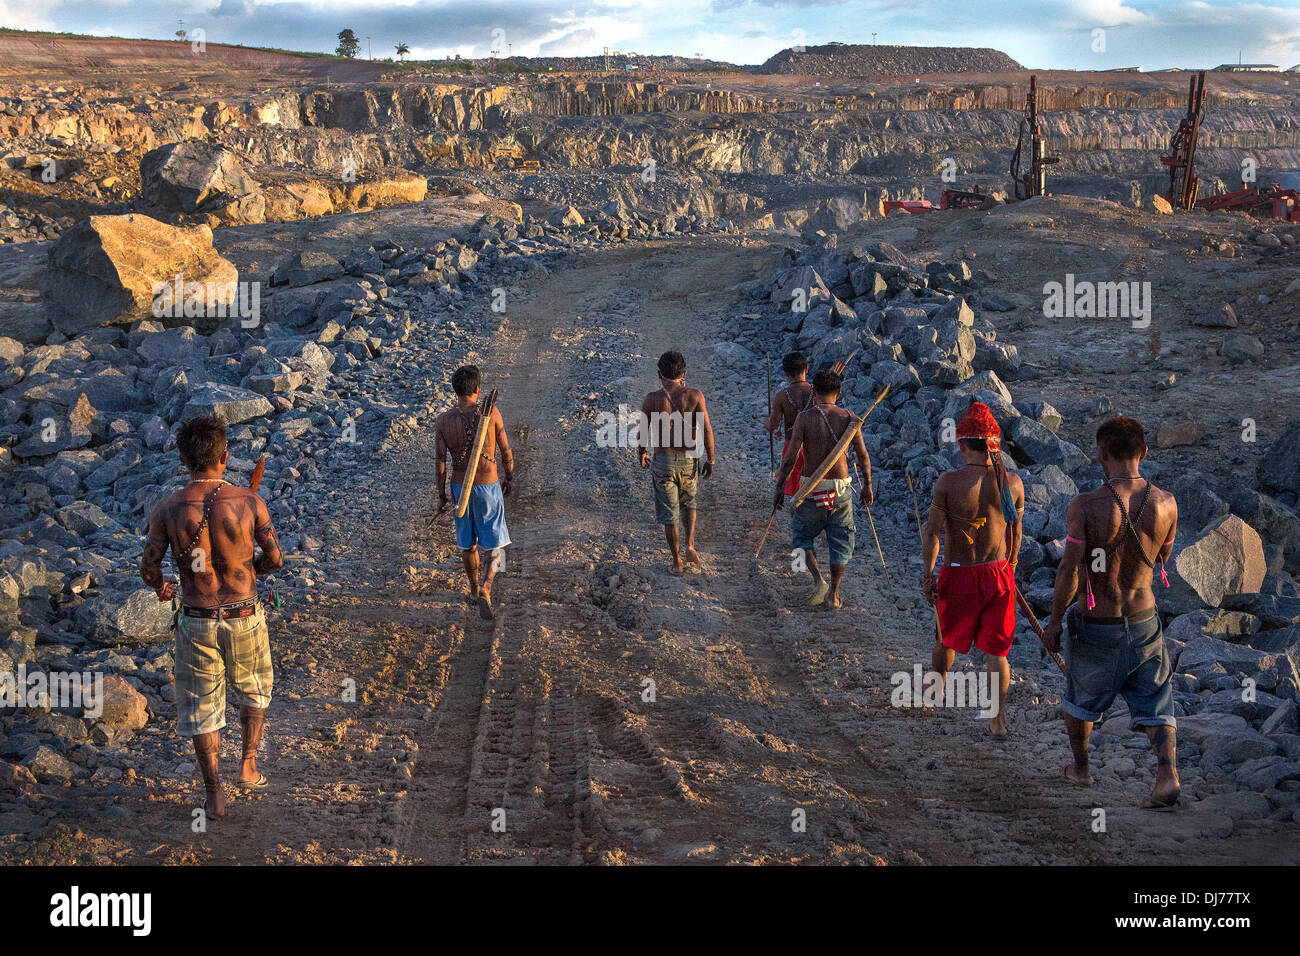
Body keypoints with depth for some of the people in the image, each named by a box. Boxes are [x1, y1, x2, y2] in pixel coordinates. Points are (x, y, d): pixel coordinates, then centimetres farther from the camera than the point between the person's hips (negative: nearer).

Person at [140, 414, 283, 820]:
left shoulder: (167, 509, -11)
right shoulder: (248, 501, -13)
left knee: (202, 707, 14)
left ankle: (214, 795, 19)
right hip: (244, 618, 0)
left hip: (196, 622, 0)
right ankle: (248, 767, 32)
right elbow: (275, 558, -6)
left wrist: (161, 587, 19)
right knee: (254, 691, 28)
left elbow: (148, 567, -4)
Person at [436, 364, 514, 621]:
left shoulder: (443, 420, -9)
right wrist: (508, 478, 13)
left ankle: (474, 590, 35)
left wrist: (441, 496, 6)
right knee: (495, 544, 7)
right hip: (488, 486, -2)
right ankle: (485, 589, -13)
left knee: (468, 544, 20)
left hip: (460, 487, 2)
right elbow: (506, 451, -4)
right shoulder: (491, 413, -14)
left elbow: (440, 462, -5)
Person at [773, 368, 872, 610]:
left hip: (811, 489, -2)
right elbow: (863, 456, 1)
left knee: (802, 535, 18)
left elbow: (790, 458, -10)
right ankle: (834, 594, 17)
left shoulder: (804, 418, -9)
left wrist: (779, 489, -1)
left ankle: (818, 580, -1)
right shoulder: (848, 418, -3)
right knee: (840, 540, 16)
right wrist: (867, 486, 13)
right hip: (841, 489, 2)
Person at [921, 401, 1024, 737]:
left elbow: (932, 532, -13)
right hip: (998, 573, 2)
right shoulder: (1012, 482, -6)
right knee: (996, 649, 12)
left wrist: (927, 574, -3)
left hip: (958, 574, -2)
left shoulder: (949, 482, -16)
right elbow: (1015, 533, 6)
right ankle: (999, 719, 12)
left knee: (946, 639, 23)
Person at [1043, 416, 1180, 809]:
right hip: (1145, 621, 2)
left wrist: (1055, 621, -5)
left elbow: (1069, 571, -18)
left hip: (1097, 628, -2)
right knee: (1154, 702, 14)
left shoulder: (1085, 506, -21)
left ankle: (1080, 768, 37)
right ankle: (1168, 774, -4)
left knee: (1081, 698, 21)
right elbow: (1162, 558, 7)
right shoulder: (1165, 503, -9)